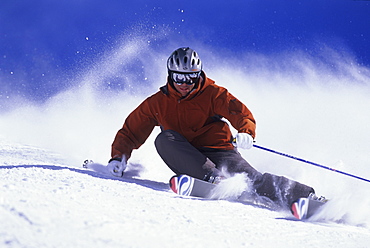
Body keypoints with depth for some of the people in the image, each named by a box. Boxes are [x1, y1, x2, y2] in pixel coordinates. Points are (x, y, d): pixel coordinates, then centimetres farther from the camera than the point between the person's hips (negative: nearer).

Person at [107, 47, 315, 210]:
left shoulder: (212, 94, 0)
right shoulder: (156, 104, 6)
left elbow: (243, 115, -9)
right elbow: (130, 133, 13)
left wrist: (246, 134, -31)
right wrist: (118, 158, -4)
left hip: (218, 151, -2)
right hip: (186, 159, 2)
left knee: (251, 179, -28)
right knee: (165, 139, -26)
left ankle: (303, 195, -40)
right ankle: (212, 177, -41)